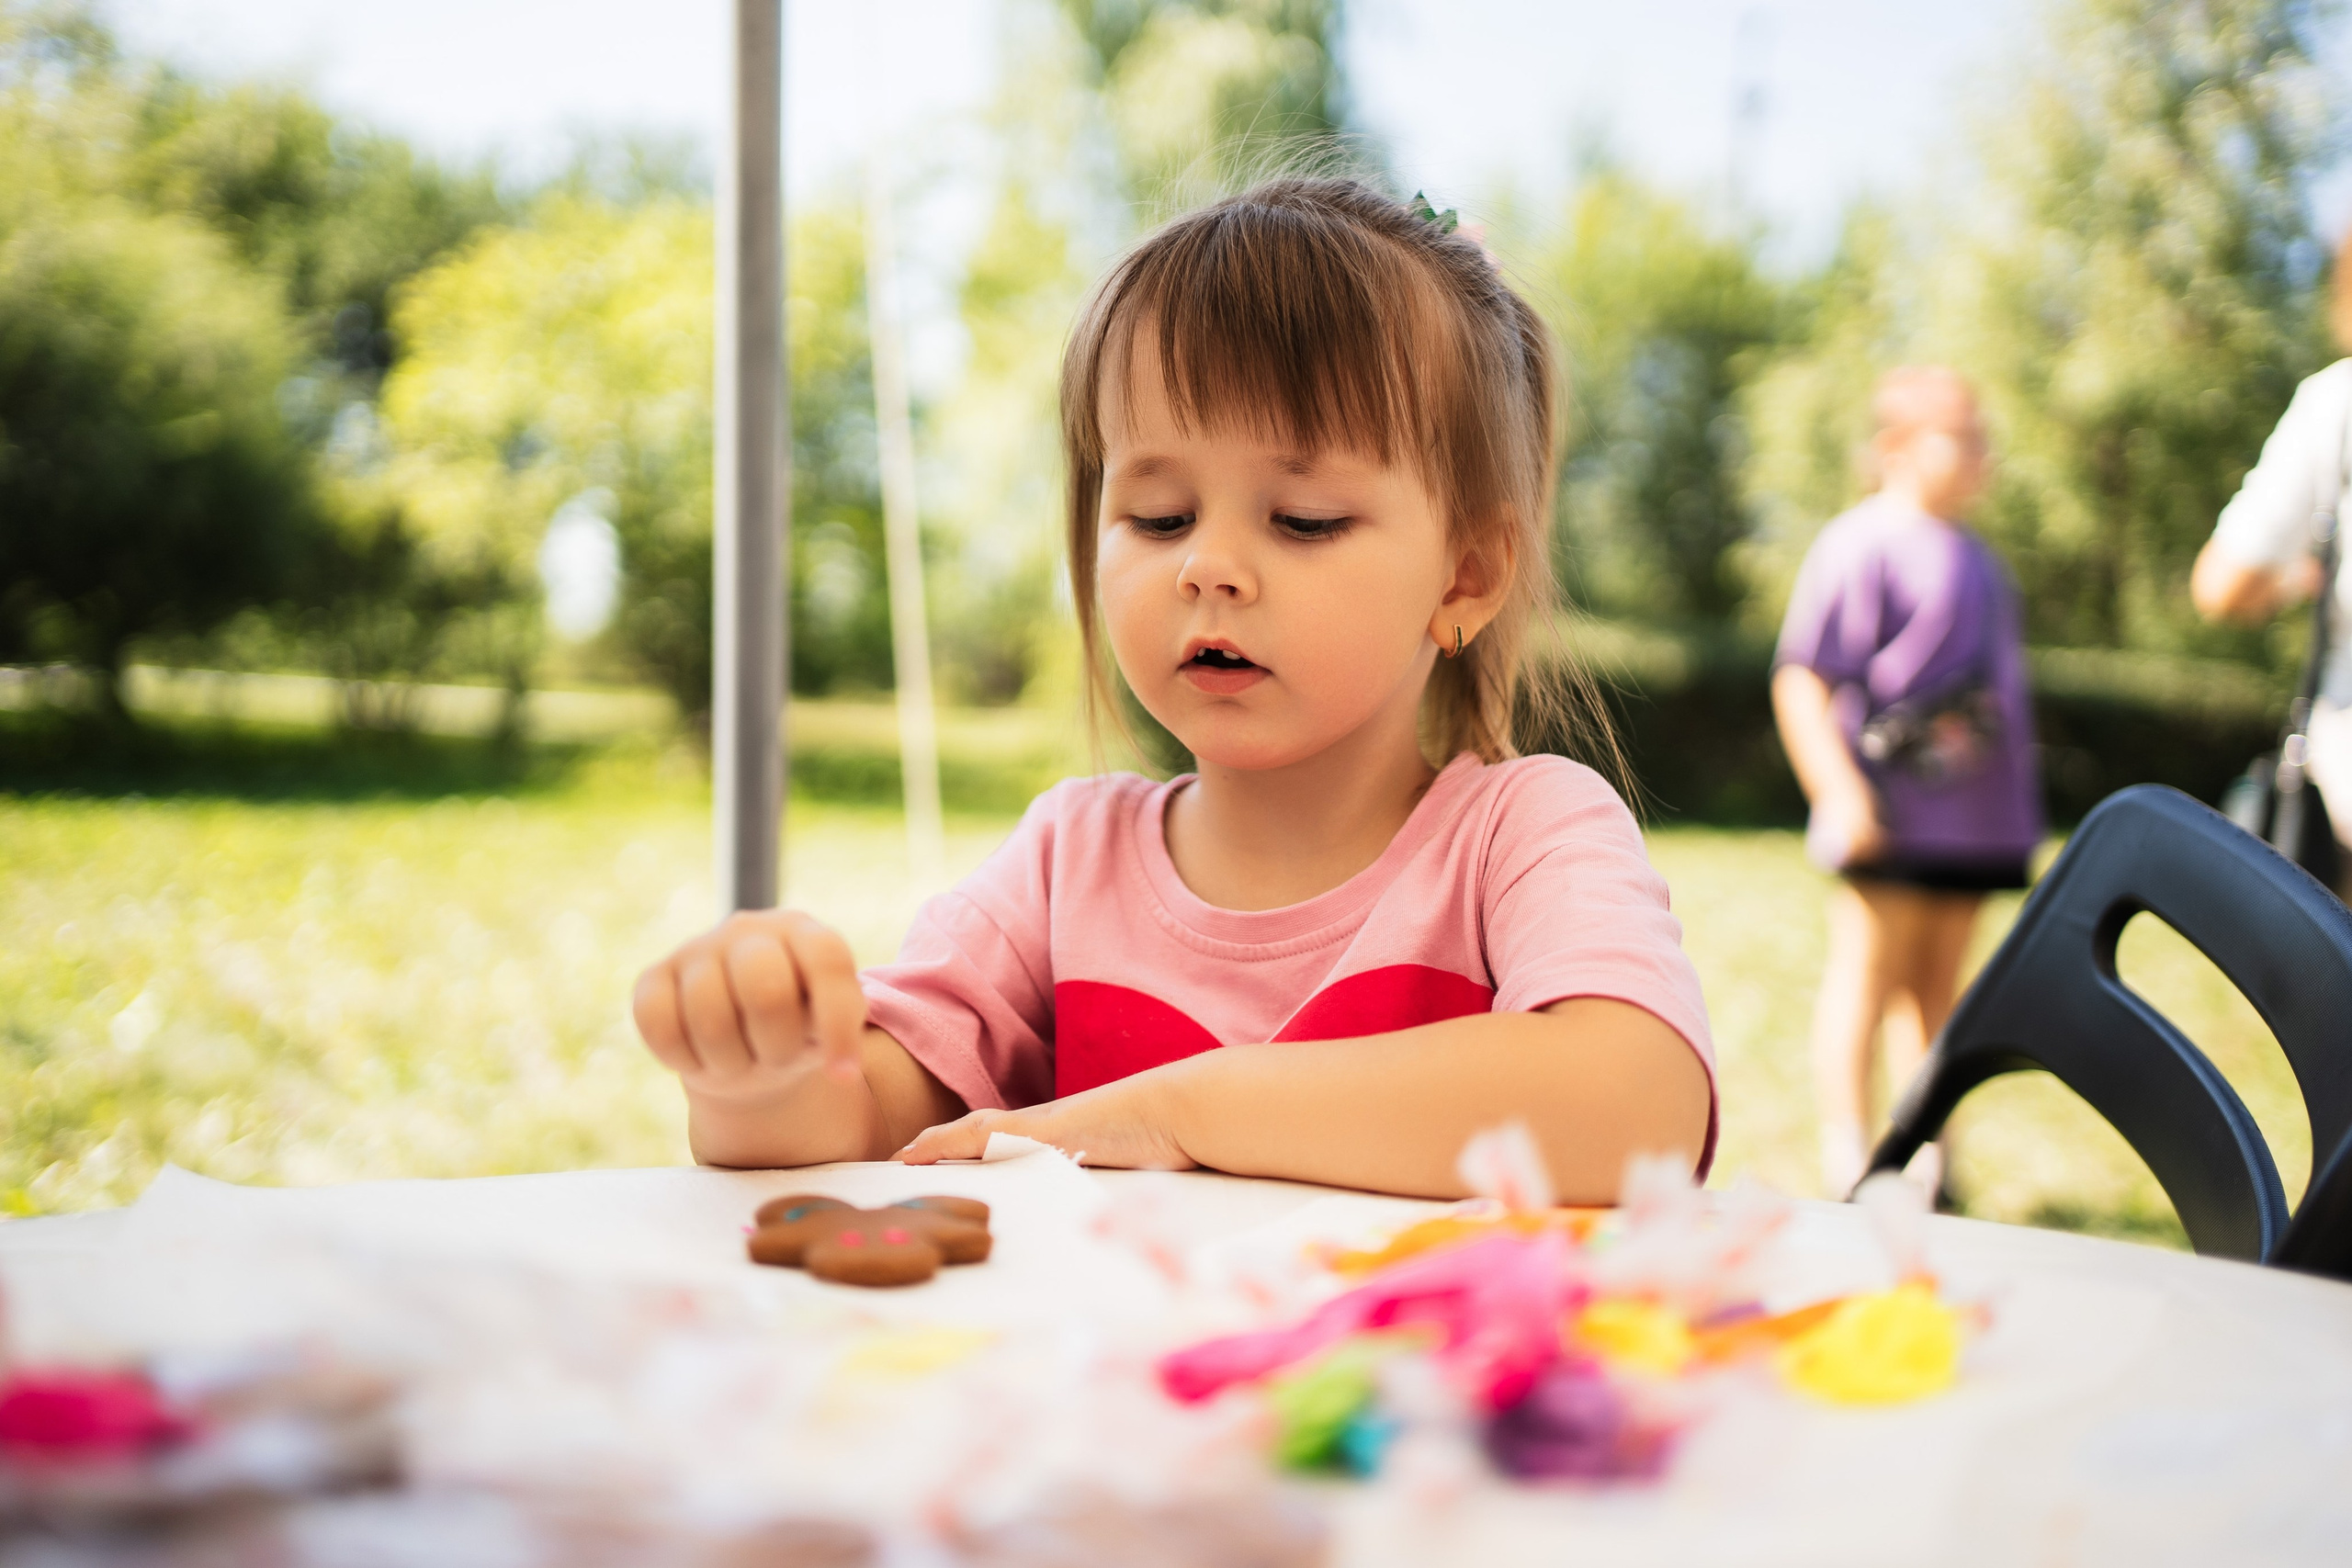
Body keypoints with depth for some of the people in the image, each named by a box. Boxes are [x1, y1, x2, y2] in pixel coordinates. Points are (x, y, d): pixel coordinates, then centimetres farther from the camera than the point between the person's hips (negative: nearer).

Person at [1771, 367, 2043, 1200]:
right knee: (1866, 975, -4)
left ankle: (1926, 1157, 16)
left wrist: (2015, 803, 25)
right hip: (1891, 811, -8)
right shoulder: (1861, 544, -8)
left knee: (1938, 981, 10)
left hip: (1970, 812, 8)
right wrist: (1839, 791, -21)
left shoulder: (1973, 554, 18)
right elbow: (1799, 679, -14)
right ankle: (1848, 1163, 0)